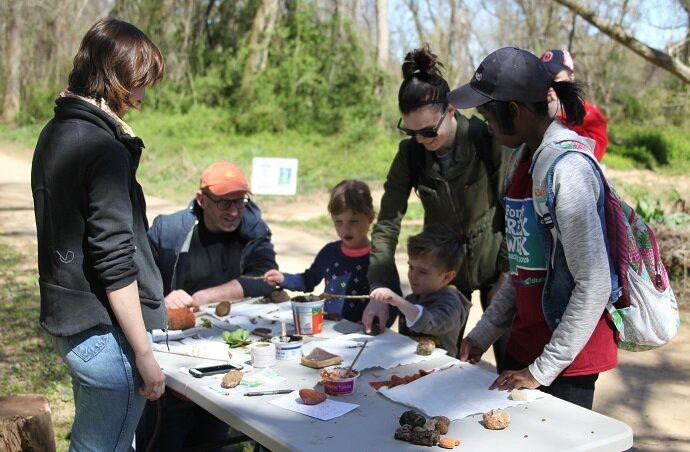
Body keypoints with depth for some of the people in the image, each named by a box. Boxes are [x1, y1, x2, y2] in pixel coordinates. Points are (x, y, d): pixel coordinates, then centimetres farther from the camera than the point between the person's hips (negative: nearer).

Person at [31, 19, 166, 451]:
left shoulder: (55, 133, 9)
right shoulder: (104, 151, -20)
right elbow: (116, 264, -22)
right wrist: (144, 354, -17)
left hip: (67, 320, 10)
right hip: (105, 334, -10)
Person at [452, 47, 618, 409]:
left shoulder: (566, 168, -20)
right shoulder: (523, 159, 8)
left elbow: (594, 284, -21)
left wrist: (544, 369, -16)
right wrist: (484, 332, 11)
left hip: (568, 356, -8)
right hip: (524, 345, 8)